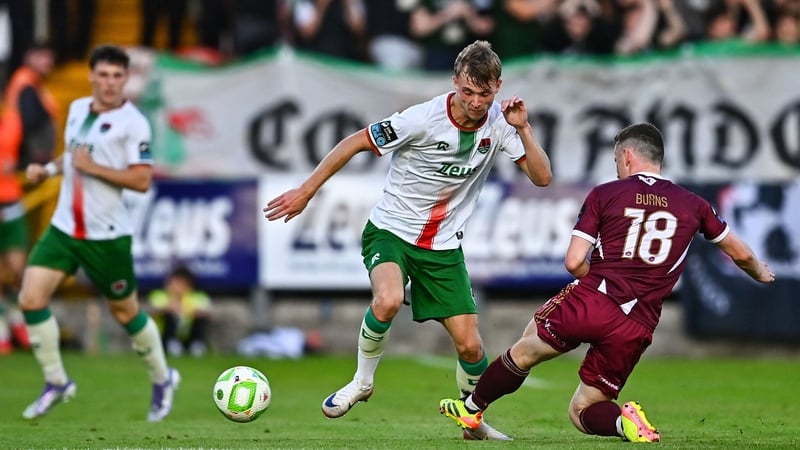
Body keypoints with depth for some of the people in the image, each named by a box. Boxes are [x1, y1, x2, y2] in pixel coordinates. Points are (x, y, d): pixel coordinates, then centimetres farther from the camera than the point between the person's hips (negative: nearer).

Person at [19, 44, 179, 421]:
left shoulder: (132, 122, -13)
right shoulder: (77, 108, 7)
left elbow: (142, 180, -18)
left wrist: (93, 167, -22)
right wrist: (48, 169, 8)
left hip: (107, 235, -5)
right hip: (64, 227, 5)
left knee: (125, 312, 8)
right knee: (31, 297, -10)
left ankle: (162, 379, 32)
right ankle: (56, 383, 4)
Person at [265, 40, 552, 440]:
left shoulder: (499, 123, -7)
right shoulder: (423, 119, -21)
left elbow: (542, 178, -8)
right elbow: (355, 143, -11)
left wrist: (523, 129, -22)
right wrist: (305, 192, -10)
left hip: (444, 246, 4)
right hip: (391, 230, -4)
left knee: (469, 345, -3)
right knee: (388, 301, -34)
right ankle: (363, 380, -7)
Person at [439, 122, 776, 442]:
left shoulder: (605, 194, 5)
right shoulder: (693, 205, 13)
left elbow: (574, 262, -1)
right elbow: (741, 254, 26)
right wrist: (761, 273, 49)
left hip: (589, 301, -2)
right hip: (637, 328, 3)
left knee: (526, 349, 26)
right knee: (581, 412, 14)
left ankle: (471, 409, 37)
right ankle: (624, 421, -15)